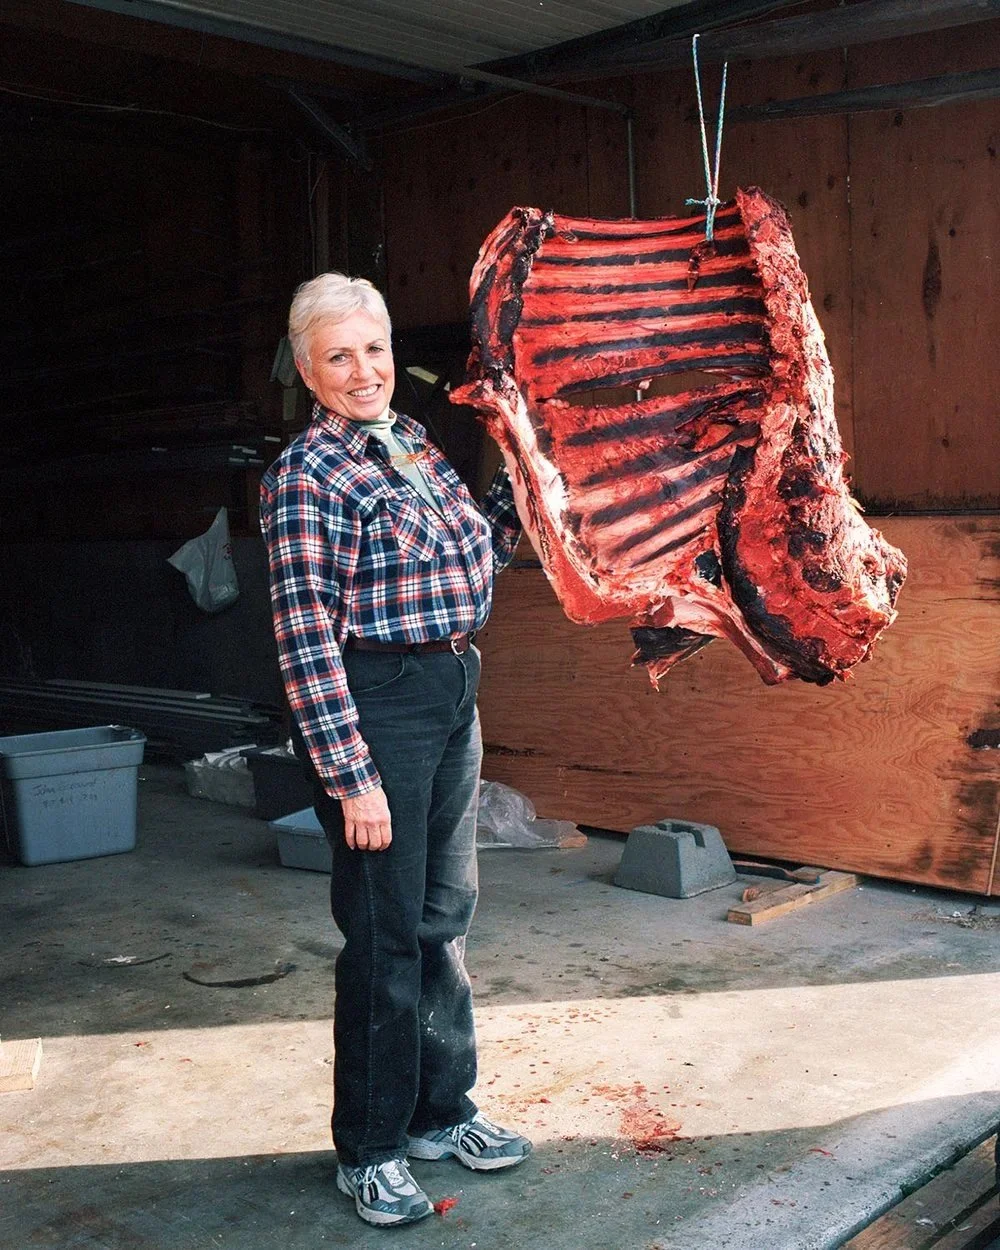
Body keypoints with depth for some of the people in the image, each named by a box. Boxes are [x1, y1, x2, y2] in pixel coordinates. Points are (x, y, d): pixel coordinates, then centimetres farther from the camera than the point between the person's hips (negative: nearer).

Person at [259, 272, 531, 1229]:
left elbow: (477, 555, 20)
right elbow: (306, 639, -18)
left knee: (444, 916, 17)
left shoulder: (411, 441, 10)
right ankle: (368, 1150, 21)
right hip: (378, 706, -8)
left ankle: (440, 1111, 34)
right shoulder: (305, 477, -14)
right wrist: (352, 774, -21)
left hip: (455, 695, 8)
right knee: (386, 931, 2)